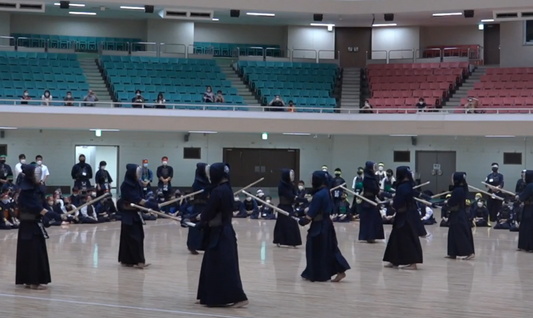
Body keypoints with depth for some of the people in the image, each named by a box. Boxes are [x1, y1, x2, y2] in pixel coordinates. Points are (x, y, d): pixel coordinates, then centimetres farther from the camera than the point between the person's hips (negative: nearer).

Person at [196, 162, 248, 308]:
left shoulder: (217, 191, -20)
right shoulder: (227, 189, 10)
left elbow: (208, 213, -15)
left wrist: (201, 219, 6)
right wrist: (204, 217, 6)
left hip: (219, 233, -10)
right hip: (225, 231, 10)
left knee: (223, 267, -6)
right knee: (214, 266, 15)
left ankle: (238, 297, -7)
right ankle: (211, 297, 22)